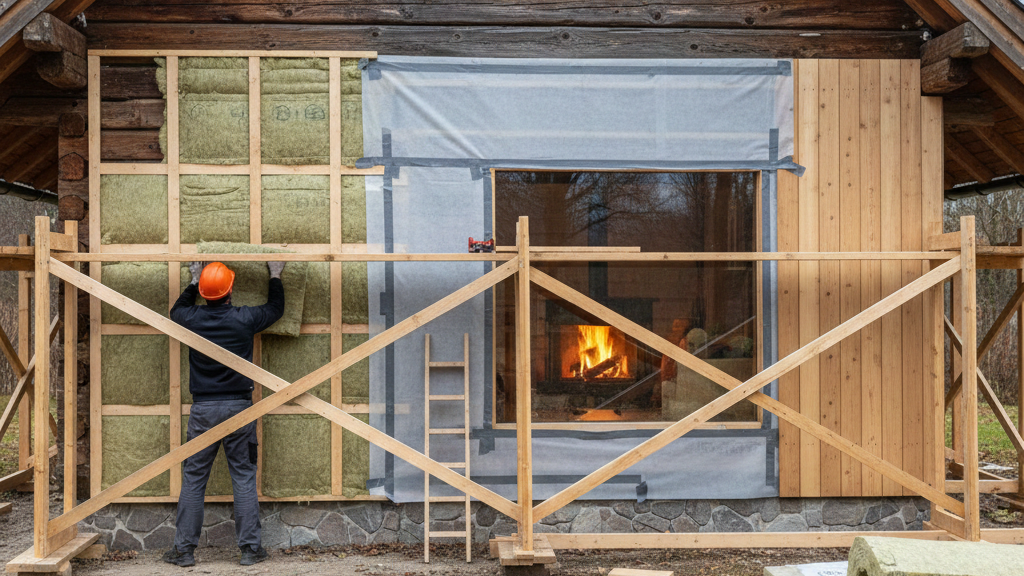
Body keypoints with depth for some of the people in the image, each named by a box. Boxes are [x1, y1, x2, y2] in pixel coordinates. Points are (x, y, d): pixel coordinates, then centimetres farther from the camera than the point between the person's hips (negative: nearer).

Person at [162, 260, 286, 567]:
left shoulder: (192, 320, -1)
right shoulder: (244, 319, -5)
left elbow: (176, 310, 25)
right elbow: (275, 308, 15)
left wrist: (193, 281, 35)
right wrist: (275, 277, 29)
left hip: (203, 410, 1)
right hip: (238, 406, -1)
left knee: (193, 479, 8)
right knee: (244, 477, 5)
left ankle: (184, 548, 13)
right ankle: (250, 548, 8)